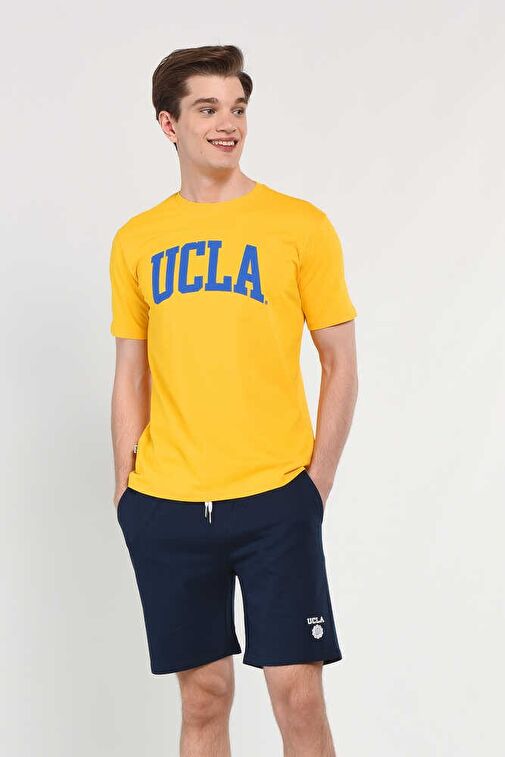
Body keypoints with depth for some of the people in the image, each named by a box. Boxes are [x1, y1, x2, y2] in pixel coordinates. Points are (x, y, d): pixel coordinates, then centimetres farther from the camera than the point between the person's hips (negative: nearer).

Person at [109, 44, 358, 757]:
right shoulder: (136, 240, 8)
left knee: (297, 692, -3)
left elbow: (341, 363, 3)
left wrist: (317, 482, -3)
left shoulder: (301, 225, 1)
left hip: (275, 499, -2)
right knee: (204, 693, 8)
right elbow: (131, 377, 12)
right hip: (165, 508, 2)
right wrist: (127, 486, 5)